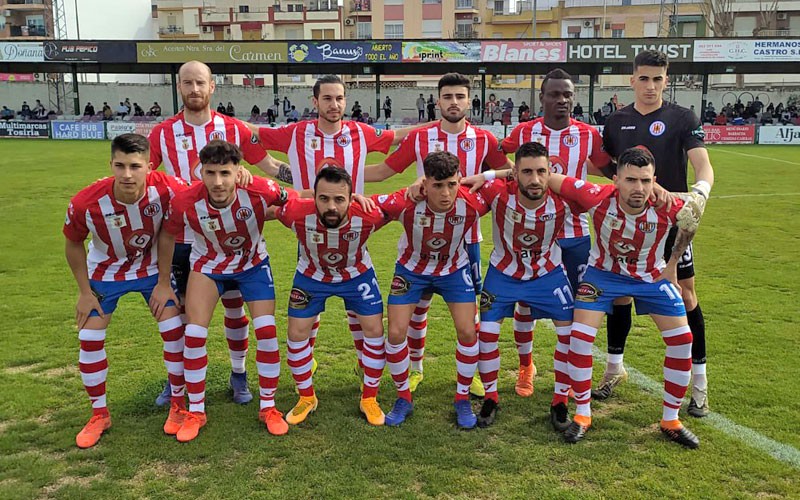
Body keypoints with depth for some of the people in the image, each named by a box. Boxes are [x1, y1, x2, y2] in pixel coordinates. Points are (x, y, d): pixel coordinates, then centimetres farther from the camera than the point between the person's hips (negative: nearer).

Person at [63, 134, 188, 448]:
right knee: (89, 339, -1)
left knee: (174, 331, -5)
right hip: (104, 272, 0)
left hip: (153, 268, 0)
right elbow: (73, 245, -11)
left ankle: (178, 405, 16)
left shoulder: (168, 190, -33)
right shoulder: (86, 203, -32)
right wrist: (85, 292, -7)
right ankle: (99, 414, 20)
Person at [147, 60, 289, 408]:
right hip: (181, 237, 1)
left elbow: (270, 165, 3)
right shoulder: (162, 133, -1)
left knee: (233, 303, 8)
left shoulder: (233, 128, -2)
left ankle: (238, 373, 26)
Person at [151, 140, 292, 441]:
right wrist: (163, 283, 0)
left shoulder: (260, 191, -34)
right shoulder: (185, 202, -30)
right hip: (207, 266, 0)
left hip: (253, 264, 0)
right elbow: (167, 237, -9)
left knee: (267, 331, -8)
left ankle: (268, 407, 11)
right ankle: (195, 412, 12)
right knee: (194, 334, -8)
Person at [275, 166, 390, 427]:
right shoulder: (297, 213, -38)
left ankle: (369, 400, 19)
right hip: (311, 276, 0)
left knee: (375, 331, -2)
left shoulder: (367, 215, -37)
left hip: (357, 274, 0)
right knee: (297, 334, 1)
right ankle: (307, 398, 24)